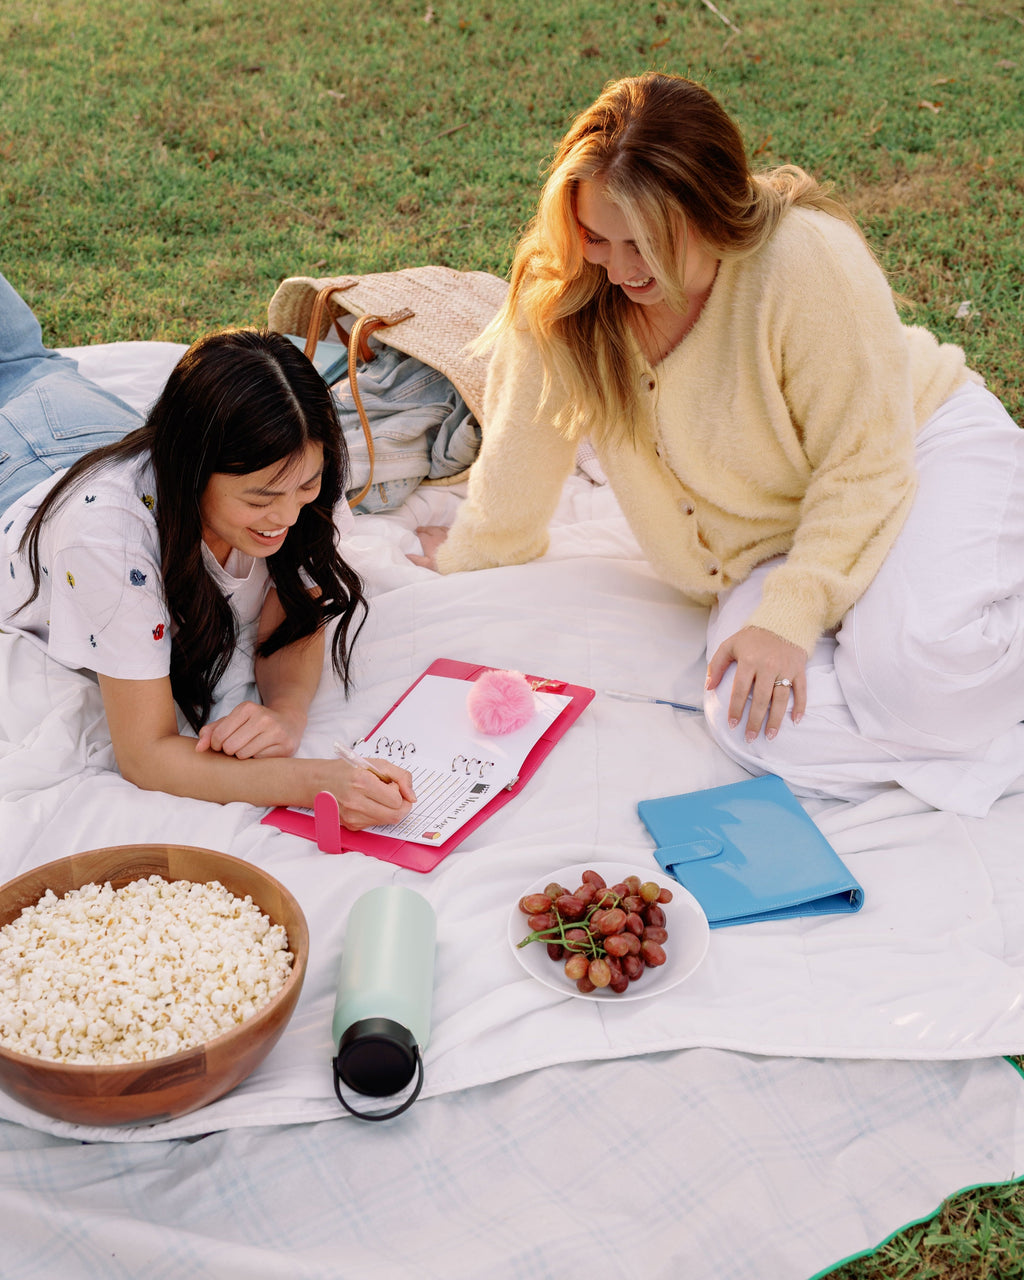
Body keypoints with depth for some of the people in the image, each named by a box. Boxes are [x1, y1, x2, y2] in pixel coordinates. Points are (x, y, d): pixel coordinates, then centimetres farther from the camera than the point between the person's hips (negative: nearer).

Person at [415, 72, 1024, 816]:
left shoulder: (807, 259, -27)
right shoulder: (557, 293, -14)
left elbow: (863, 462, -21)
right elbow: (522, 449, 3)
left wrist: (790, 616, -28)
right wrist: (473, 556, 17)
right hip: (772, 544, 4)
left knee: (918, 678, -34)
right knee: (755, 727, -25)